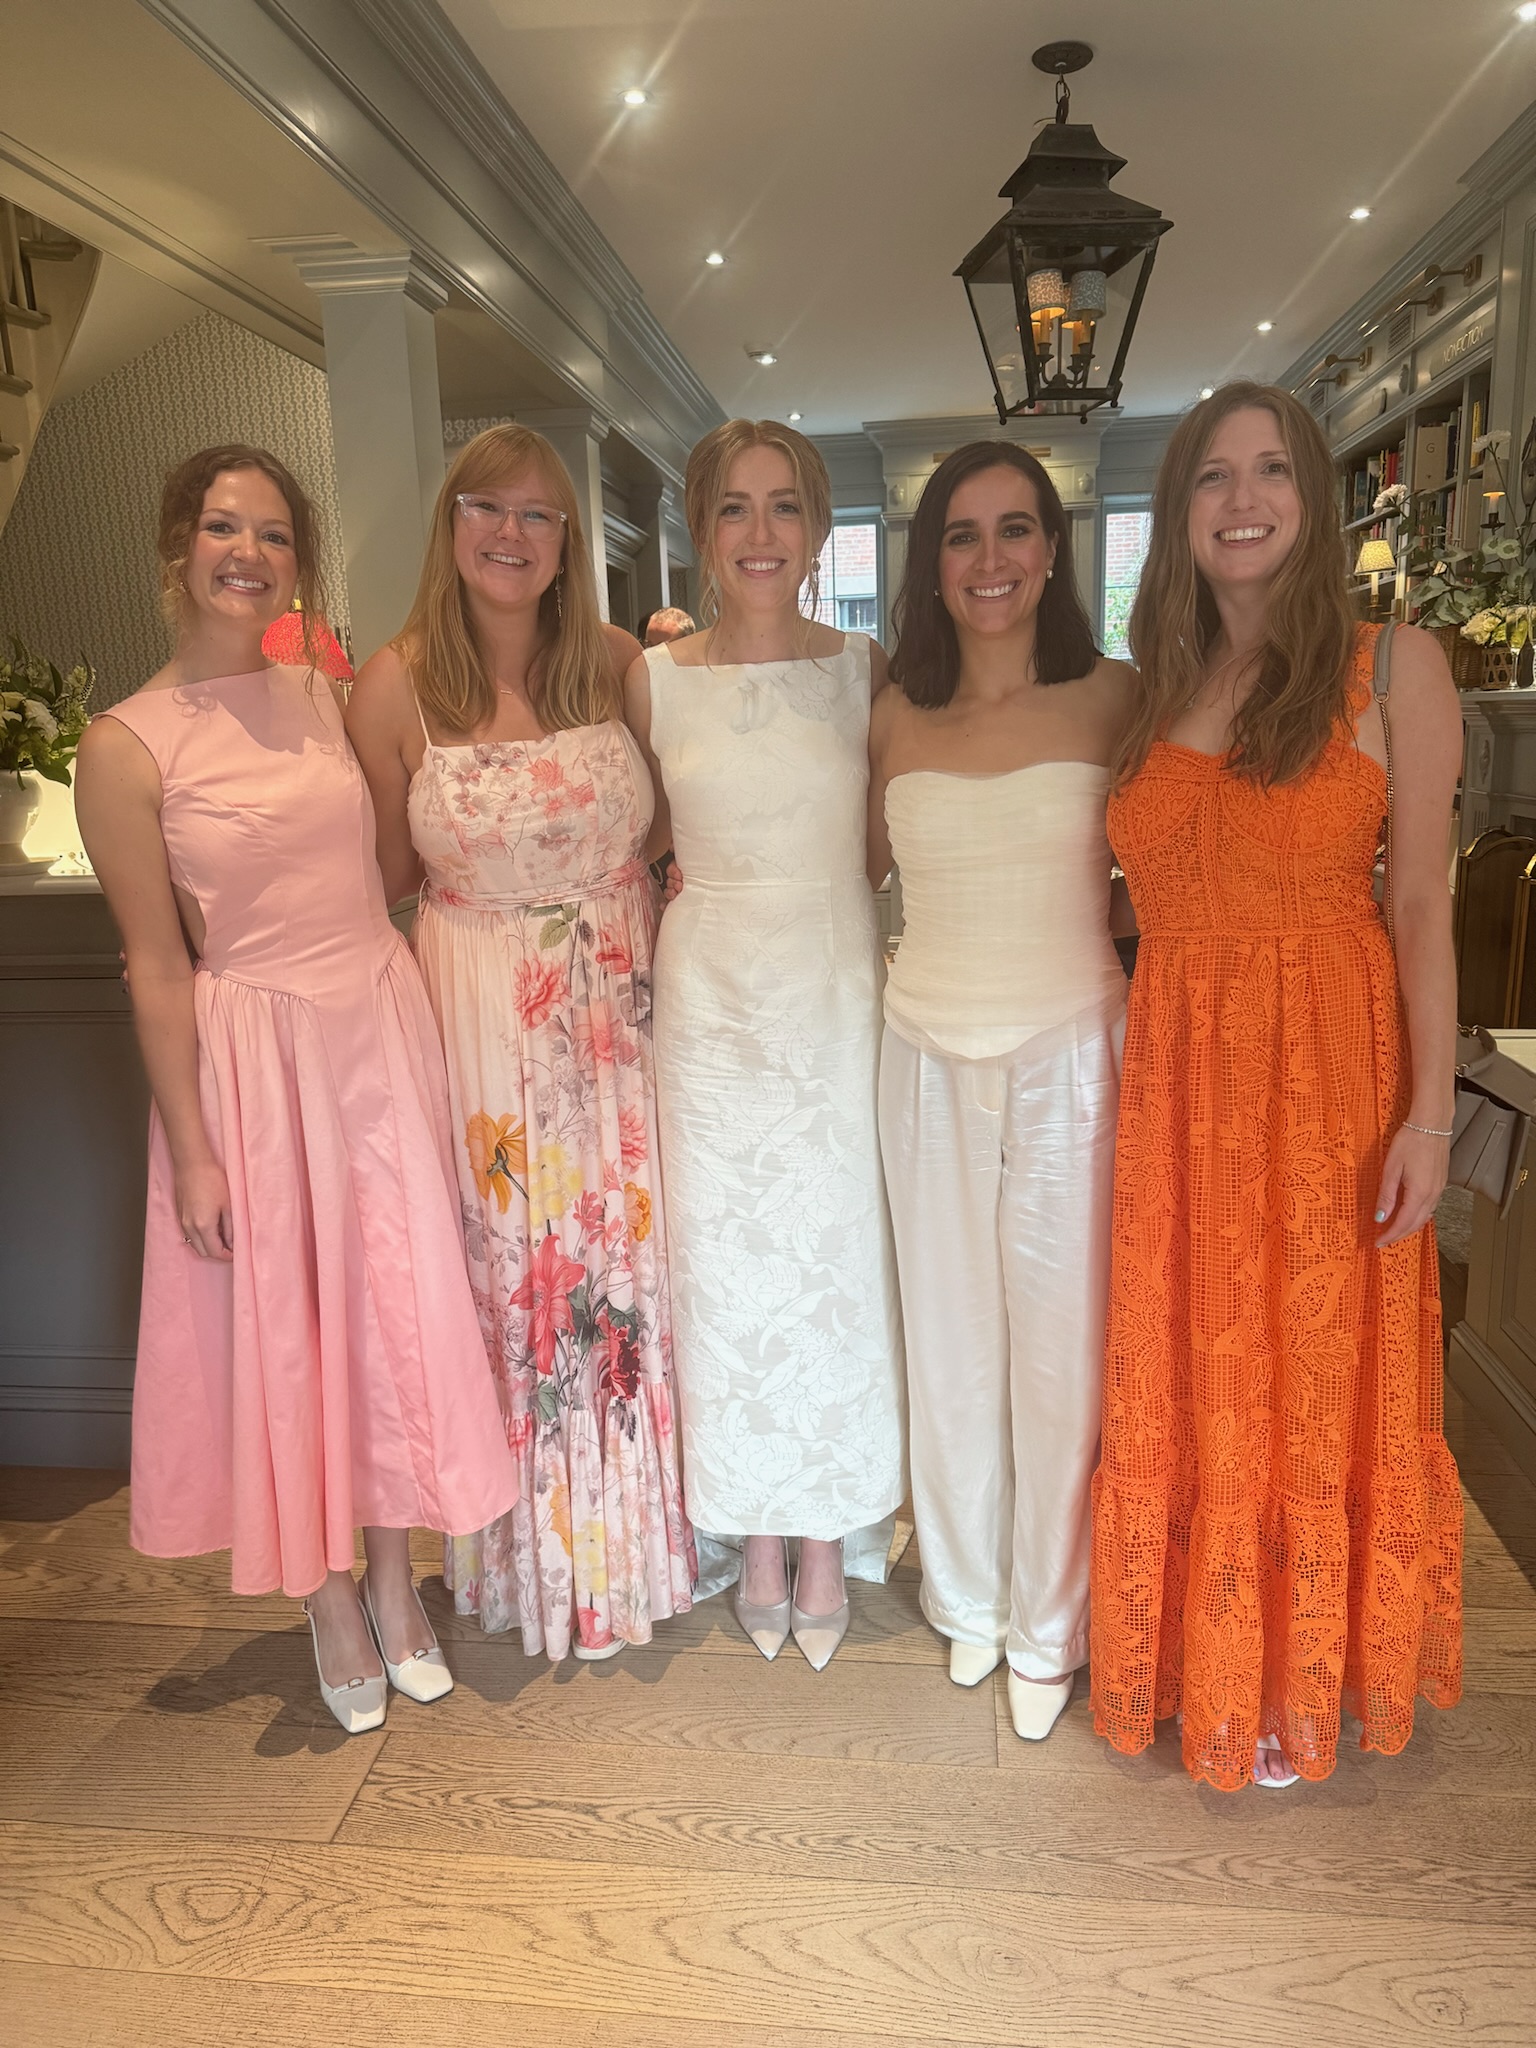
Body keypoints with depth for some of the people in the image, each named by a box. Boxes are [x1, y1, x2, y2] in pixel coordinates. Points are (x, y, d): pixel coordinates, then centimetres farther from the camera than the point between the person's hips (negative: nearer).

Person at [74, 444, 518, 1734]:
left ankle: (396, 1584, 33)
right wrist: (193, 1151, -9)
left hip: (385, 1035, 4)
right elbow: (158, 968, -8)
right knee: (285, 1331, 9)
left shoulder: (326, 701, 6)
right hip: (254, 1062, -4)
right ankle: (331, 1606, 32)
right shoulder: (128, 745, -8)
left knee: (398, 1312, 11)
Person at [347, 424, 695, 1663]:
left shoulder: (617, 663, -1)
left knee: (633, 1264, 12)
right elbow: (387, 876, 1)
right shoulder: (397, 687, -6)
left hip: (622, 1010, 2)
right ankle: (538, 1557, 34)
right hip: (481, 1017, -2)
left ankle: (644, 1537, 36)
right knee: (512, 1272, 10)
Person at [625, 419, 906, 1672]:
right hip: (711, 999, 1)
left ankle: (832, 1536, 29)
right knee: (726, 1262, 8)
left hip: (837, 998, 0)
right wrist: (699, 885, 0)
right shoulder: (656, 682, 1)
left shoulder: (866, 672, 0)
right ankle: (757, 1534, 30)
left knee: (840, 1254, 8)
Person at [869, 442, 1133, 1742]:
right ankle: (968, 1594, 35)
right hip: (928, 1055, 2)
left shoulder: (1111, 700, -2)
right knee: (949, 1338, 13)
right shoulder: (897, 719, 4)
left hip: (1067, 1052, -2)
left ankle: (1047, 1628, 28)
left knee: (1059, 1344, 6)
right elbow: (858, 865, 15)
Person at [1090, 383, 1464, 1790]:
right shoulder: (1150, 692, 9)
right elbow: (1141, 892, 10)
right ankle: (1193, 1658, 37)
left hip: (1331, 1071, -3)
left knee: (1312, 1381, 10)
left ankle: (1294, 1685, 33)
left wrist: (1431, 1110, -10)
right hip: (1174, 1078, 4)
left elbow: (1421, 902, -5)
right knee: (1182, 1381, 14)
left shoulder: (1393, 670, -3)